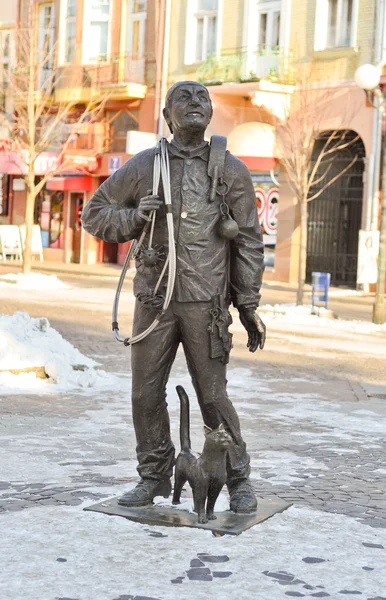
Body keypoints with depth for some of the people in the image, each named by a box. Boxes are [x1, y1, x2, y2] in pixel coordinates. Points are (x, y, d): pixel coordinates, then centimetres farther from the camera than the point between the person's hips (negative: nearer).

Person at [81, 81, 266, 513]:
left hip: (206, 304, -2)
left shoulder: (231, 171, 6)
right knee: (146, 395, 6)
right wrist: (134, 218, -7)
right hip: (154, 300, 2)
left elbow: (248, 242, 7)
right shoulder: (143, 166, 7)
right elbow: (94, 214, 13)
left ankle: (238, 480, 15)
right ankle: (154, 477, 22)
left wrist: (249, 305, 3)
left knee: (213, 397, -2)